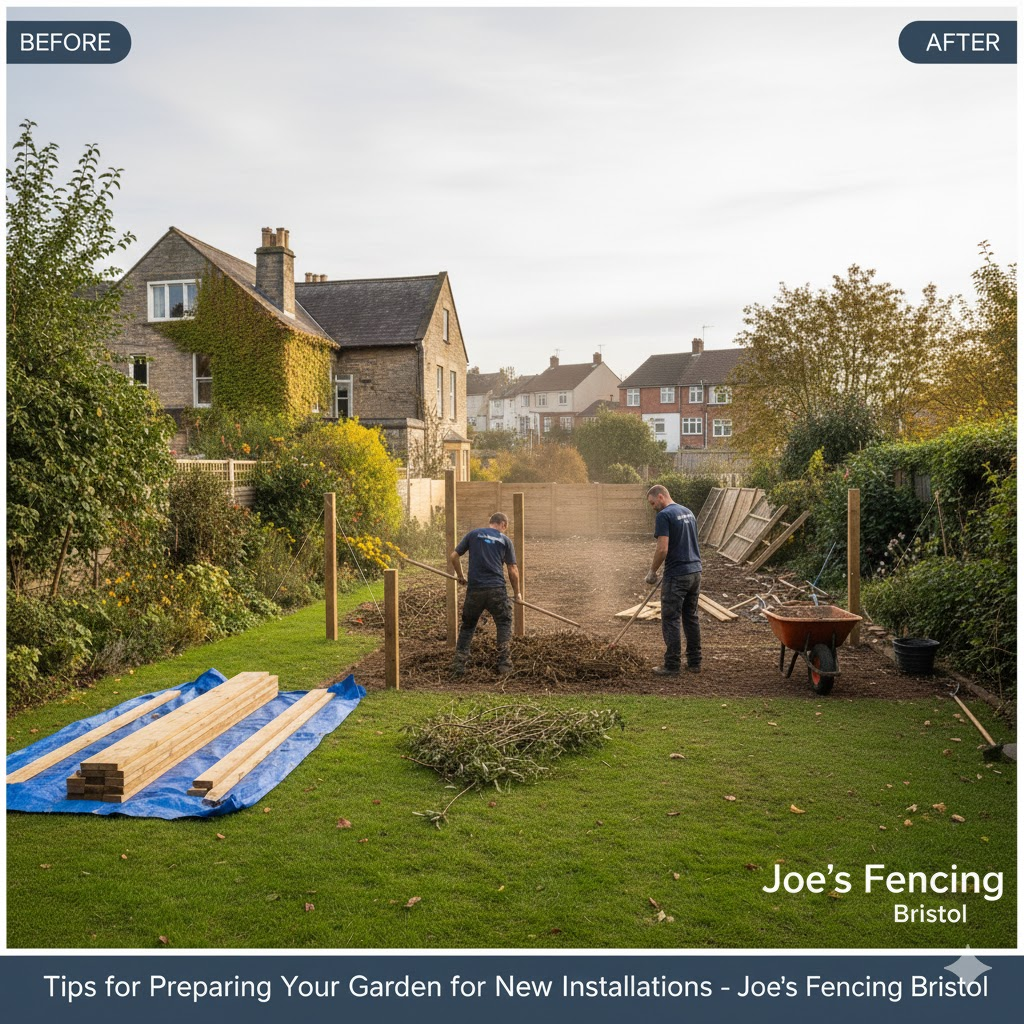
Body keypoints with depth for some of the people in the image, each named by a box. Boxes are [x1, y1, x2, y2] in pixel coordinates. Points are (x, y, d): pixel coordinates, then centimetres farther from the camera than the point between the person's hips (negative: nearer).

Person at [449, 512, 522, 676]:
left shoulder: (473, 534, 10)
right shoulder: (505, 540, 9)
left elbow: (453, 557, 8)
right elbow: (513, 571, 6)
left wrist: (460, 576, 24)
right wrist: (517, 593, 19)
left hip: (474, 590, 1)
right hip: (497, 590, -1)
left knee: (467, 626, 15)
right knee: (504, 624, 14)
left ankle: (459, 665, 10)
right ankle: (504, 664, 9)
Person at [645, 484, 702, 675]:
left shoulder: (664, 516, -12)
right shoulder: (688, 512, 15)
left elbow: (663, 549, -20)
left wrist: (652, 572, -6)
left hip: (676, 575, -8)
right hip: (695, 572, 8)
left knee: (671, 620, 0)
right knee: (691, 617, 15)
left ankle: (672, 666, 3)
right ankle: (694, 662, 20)